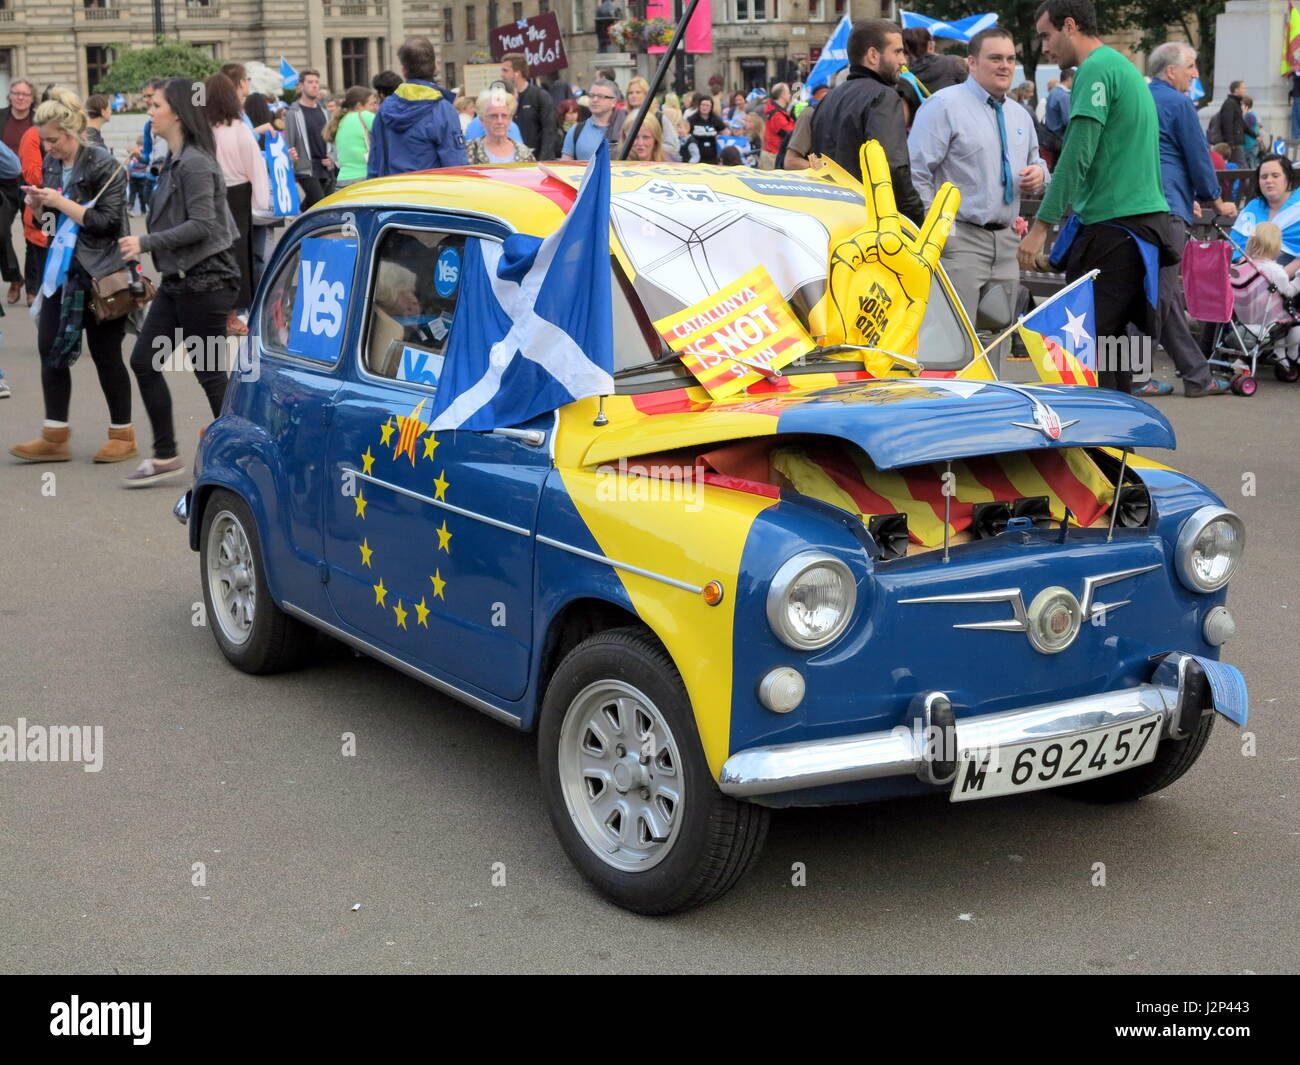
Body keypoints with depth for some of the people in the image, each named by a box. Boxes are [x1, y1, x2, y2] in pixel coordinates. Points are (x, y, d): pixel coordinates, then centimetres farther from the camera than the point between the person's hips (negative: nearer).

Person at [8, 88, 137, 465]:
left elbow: (108, 223, -19)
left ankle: (122, 435, 14)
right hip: (62, 269, 7)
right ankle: (55, 437, 10)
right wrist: (37, 205, -3)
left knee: (104, 353, 1)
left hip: (101, 274, -7)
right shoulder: (51, 164, 9)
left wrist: (61, 203, -20)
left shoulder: (103, 165, -12)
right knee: (50, 348, 3)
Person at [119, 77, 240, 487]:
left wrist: (146, 243, -20)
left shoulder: (195, 163, -17)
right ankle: (165, 456, 15)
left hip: (204, 280, -10)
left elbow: (201, 224, -22)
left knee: (209, 372, -1)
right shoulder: (174, 160, 13)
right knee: (143, 361, 8)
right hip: (177, 280, 10)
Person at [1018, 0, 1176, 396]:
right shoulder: (1122, 66, 21)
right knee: (1109, 334, 12)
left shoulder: (1096, 69, -10)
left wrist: (1041, 225, -16)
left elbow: (1077, 155, -17)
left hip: (1114, 226, -10)